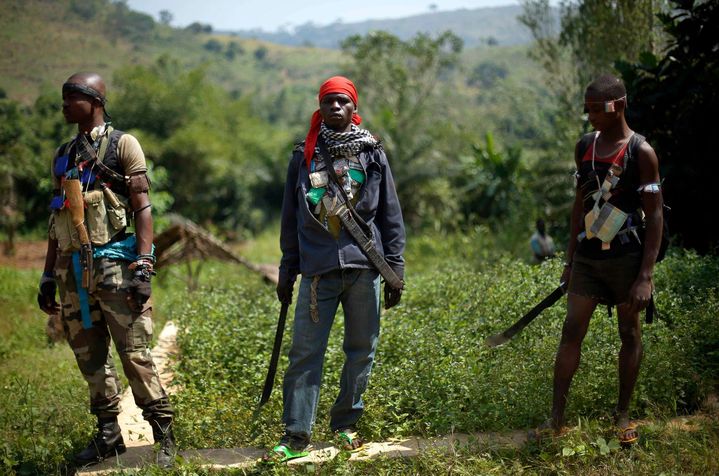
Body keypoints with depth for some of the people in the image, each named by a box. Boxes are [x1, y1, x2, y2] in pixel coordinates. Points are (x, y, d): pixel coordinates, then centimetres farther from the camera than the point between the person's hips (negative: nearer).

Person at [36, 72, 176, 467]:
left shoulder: (122, 145, 0)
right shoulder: (63, 155, 18)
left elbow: (143, 208, -6)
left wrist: (144, 267, -15)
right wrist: (48, 276, 18)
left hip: (114, 265, -6)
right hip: (72, 268, 6)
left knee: (134, 354, -9)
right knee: (89, 357, 8)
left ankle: (164, 435, -2)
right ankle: (108, 434, 18)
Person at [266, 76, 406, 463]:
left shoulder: (372, 154, 7)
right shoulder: (304, 156, 8)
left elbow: (390, 215, 9)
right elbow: (290, 218, 12)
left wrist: (395, 269, 5)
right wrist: (287, 272, 10)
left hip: (364, 267, 1)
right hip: (318, 269, 0)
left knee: (361, 350, 6)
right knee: (305, 353, -5)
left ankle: (346, 424, 20)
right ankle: (296, 436, -1)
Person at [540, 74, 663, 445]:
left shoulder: (641, 153, -10)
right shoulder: (584, 147, 6)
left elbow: (654, 215, -11)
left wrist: (645, 276, -15)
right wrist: (571, 258, 14)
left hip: (626, 258, -4)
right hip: (587, 256, 5)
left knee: (630, 334, 7)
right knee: (571, 332, 0)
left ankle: (622, 415, 20)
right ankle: (556, 418, 3)